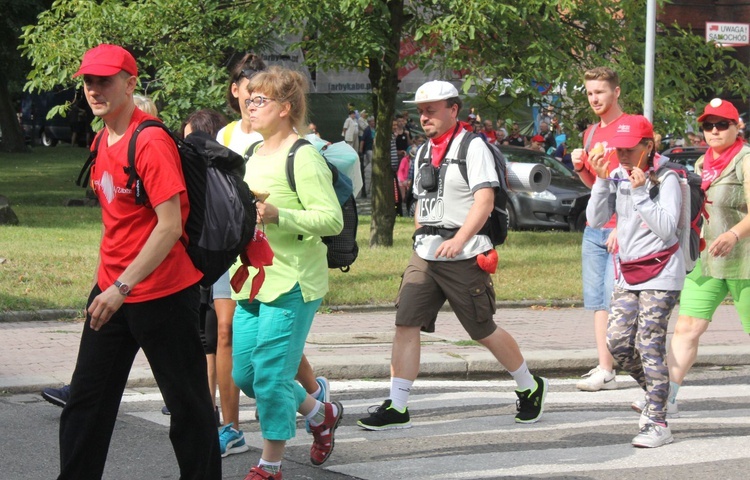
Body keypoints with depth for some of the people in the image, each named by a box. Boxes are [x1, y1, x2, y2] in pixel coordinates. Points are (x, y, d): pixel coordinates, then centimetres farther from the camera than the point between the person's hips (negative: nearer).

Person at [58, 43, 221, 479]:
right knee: (87, 398, 9)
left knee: (187, 402, 3)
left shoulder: (150, 142, -18)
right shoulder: (104, 140, 9)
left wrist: (123, 287, -24)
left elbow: (169, 226, -22)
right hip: (112, 288, 9)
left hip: (162, 292, -9)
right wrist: (110, 285, 17)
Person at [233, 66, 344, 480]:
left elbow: (332, 219, -18)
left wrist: (277, 215, -29)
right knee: (243, 374, 11)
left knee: (270, 373, -8)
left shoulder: (303, 157, -12)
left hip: (292, 283, -9)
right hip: (253, 282, 9)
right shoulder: (255, 155, 15)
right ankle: (321, 414, 32)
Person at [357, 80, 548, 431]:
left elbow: (484, 200, -17)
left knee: (483, 331, 2)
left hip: (464, 257, -7)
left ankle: (530, 388, 23)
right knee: (406, 324, -6)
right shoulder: (424, 152, 16)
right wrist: (420, 241, 14)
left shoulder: (472, 147, -7)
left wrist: (459, 240, -27)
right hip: (424, 256, 7)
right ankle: (396, 408, -6)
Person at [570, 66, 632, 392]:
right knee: (597, 300, 4)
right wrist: (580, 168, 5)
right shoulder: (591, 134, 18)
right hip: (594, 228, 8)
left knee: (615, 299, -9)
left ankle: (607, 372, -7)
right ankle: (604, 368, 5)